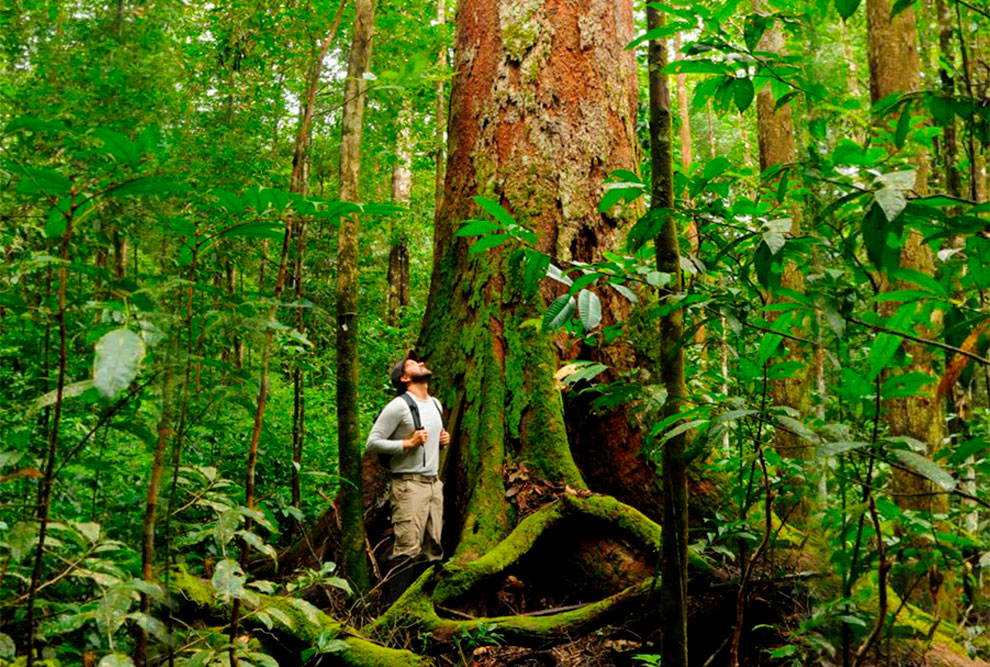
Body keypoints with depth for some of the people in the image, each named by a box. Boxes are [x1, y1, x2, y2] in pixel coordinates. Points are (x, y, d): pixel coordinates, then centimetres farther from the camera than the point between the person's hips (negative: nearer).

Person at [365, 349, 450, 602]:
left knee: (432, 548, 9)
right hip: (409, 484, -8)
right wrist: (408, 443, -18)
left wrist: (443, 440, 11)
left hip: (434, 483, 8)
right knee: (407, 549, -13)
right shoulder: (399, 406, -8)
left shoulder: (436, 404, 17)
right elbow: (372, 443, -10)